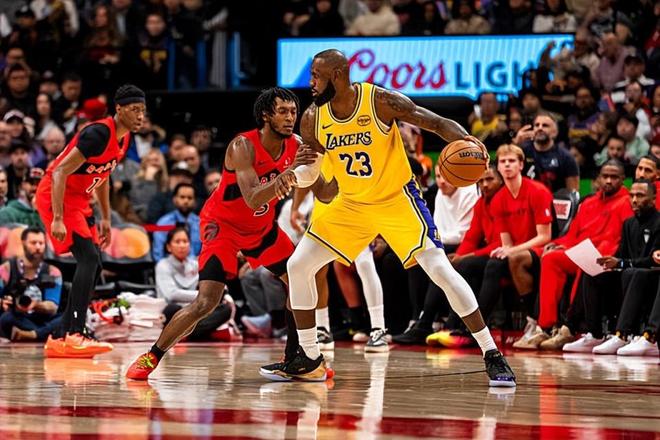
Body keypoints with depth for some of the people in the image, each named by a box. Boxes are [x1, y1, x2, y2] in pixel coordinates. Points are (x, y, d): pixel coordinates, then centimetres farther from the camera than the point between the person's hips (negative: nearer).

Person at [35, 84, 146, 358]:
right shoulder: (99, 134, -24)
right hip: (55, 195, -10)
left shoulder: (125, 139, 5)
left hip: (78, 200, 10)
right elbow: (60, 172, -26)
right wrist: (57, 219, -30)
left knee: (92, 267, 8)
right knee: (89, 258, -22)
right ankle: (74, 336, -26)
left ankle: (61, 340, 12)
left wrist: (105, 219, 20)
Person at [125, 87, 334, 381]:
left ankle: (294, 359, 17)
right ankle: (151, 358, -5)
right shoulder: (243, 146, -27)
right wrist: (288, 171, -50)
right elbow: (253, 199, -39)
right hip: (223, 225, -7)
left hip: (262, 227, 7)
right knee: (205, 303, -18)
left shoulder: (296, 147, -9)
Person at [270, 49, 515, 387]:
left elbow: (438, 124, -18)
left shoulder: (381, 101, -22)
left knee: (440, 270, -18)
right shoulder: (313, 119, -8)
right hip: (351, 205, 5)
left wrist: (464, 139, -40)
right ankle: (309, 360, 12)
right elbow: (308, 175, 3)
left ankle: (492, 356, -10)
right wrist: (290, 175, -21)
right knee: (297, 266, -1)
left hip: (397, 199, -5)